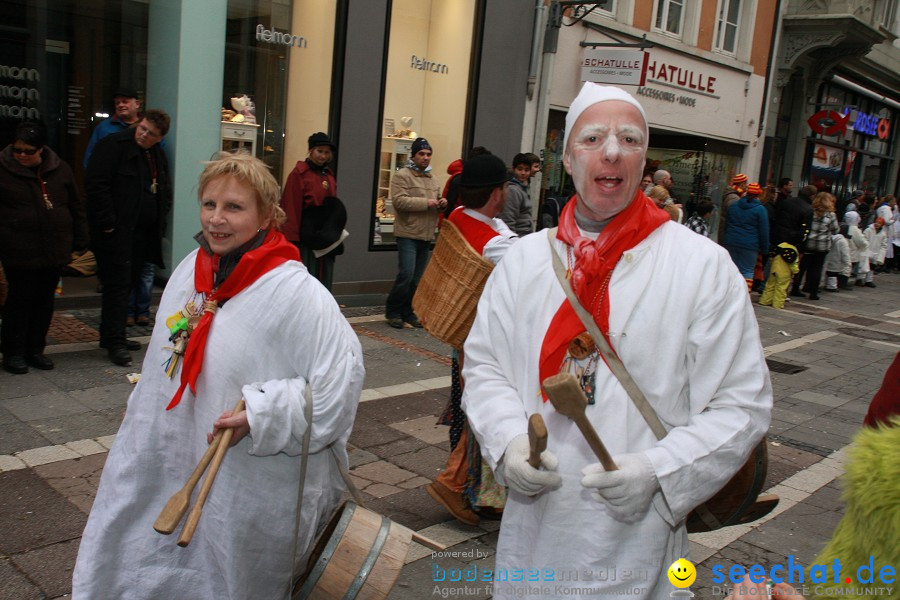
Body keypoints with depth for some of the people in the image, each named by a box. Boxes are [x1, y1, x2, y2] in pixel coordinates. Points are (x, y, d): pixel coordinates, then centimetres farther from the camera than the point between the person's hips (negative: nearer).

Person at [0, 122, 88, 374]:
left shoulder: (60, 169, 5)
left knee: (45, 301, 10)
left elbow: (76, 208, 11)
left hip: (54, 250, 4)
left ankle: (35, 350, 23)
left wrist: (80, 241, 9)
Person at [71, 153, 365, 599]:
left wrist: (259, 416, -27)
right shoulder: (189, 270, 1)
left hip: (254, 489, -7)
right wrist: (145, 399, 25)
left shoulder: (295, 293, -24)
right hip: (176, 467, 8)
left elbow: (341, 381, -25)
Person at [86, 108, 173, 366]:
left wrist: (159, 222, 9)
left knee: (127, 284, 12)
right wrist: (108, 224, -19)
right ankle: (115, 342, 1)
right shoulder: (114, 145, -9)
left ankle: (112, 336, 22)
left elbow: (165, 191, 23)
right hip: (116, 232, -7)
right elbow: (96, 184, -16)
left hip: (142, 234, 8)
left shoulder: (158, 155, 15)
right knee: (118, 285, -6)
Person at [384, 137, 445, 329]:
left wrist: (442, 203, 4)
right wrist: (425, 203, -20)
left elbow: (437, 202, 28)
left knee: (417, 278, 10)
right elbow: (399, 200, -19)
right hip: (408, 234, -7)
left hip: (427, 236, 7)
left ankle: (407, 312, 21)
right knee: (406, 274, -13)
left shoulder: (432, 179, 17)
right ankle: (392, 311, 3)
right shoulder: (402, 176, -6)